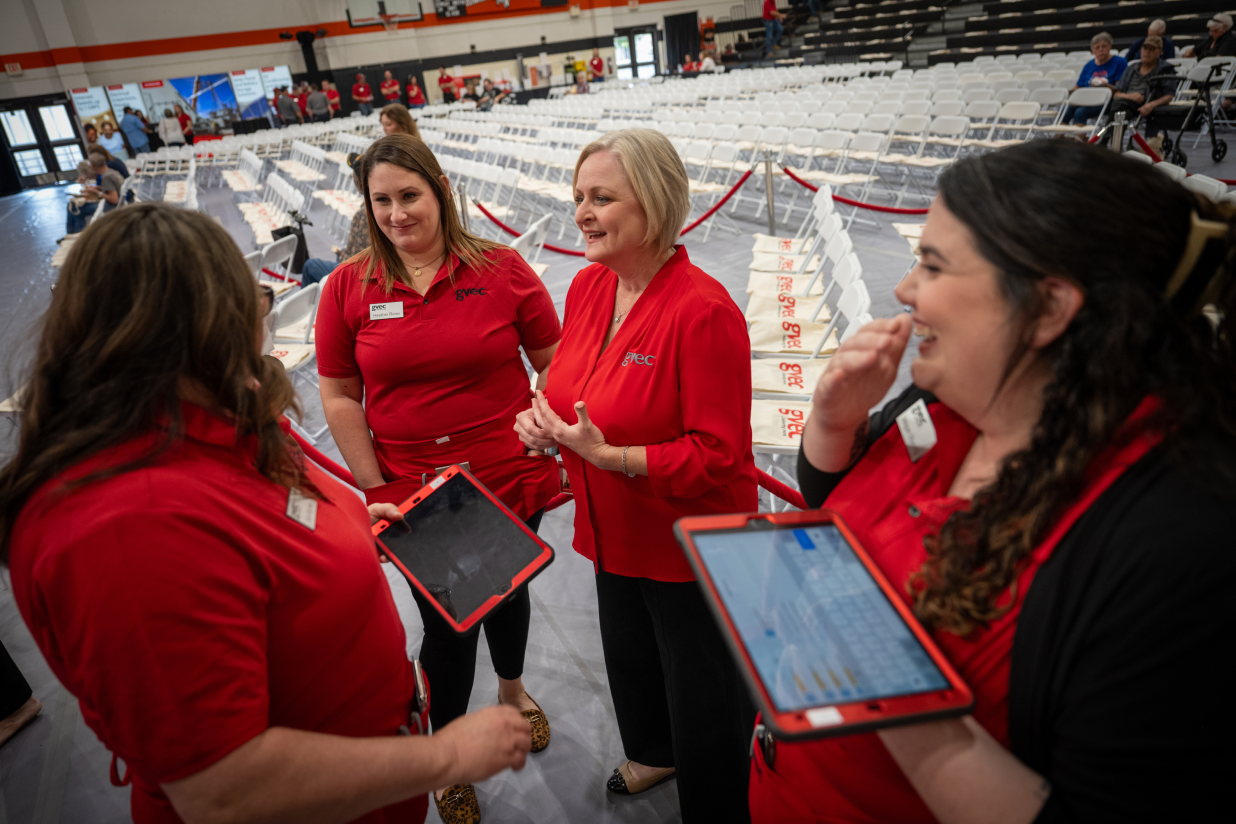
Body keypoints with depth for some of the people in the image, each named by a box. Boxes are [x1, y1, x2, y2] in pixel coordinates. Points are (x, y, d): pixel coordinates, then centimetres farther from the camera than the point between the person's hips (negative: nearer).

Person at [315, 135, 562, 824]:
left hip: (511, 483, 1)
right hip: (413, 496, 0)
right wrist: (374, 489, -4)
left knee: (506, 594, 23)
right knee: (446, 625, 12)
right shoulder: (349, 287, -4)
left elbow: (556, 364, -3)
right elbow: (339, 397, -1)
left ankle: (513, 687, 57)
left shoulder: (501, 269, -8)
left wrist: (562, 450, -7)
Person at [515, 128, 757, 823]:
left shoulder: (703, 309, -27)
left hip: (692, 550, -8)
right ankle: (654, 752, 62)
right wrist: (544, 419, -10)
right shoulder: (587, 286, -3)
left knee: (705, 696, 15)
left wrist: (608, 455, -30)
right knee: (630, 659, 31)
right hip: (616, 534, 8)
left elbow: (720, 457, -26)